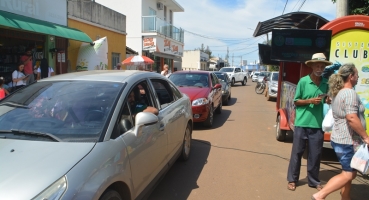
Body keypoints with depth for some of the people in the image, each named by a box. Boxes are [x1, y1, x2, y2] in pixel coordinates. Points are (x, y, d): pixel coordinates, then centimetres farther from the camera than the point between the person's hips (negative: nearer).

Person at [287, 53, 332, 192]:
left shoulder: (326, 83, 6)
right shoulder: (303, 81, -5)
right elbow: (296, 101, -1)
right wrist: (310, 101, -16)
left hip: (318, 124, 3)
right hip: (302, 123, -3)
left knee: (315, 154, 10)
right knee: (297, 152, 6)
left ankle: (314, 181, 25)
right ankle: (292, 179, 19)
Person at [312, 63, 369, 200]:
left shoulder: (338, 93, 12)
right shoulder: (350, 93, -18)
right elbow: (352, 118, -28)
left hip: (339, 139, 10)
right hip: (348, 141, -9)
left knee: (348, 172, 19)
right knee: (348, 174, -2)